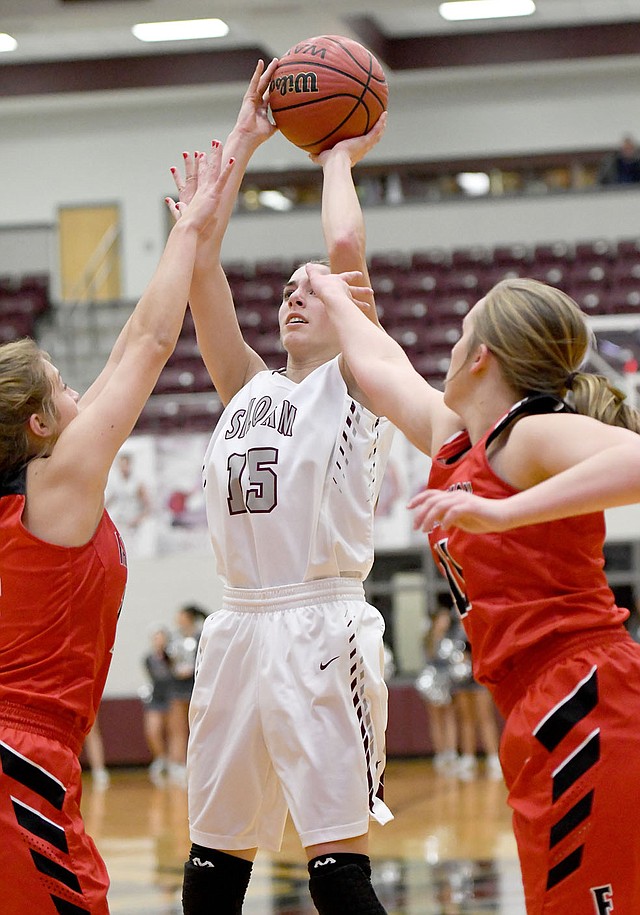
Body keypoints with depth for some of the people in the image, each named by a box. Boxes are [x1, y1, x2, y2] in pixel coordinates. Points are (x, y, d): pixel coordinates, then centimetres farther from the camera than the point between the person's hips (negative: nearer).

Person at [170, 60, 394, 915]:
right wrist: (241, 144, 14)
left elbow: (346, 247, -9)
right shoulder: (248, 389, 18)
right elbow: (199, 272, 10)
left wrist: (340, 156, 8)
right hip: (238, 627, 6)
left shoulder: (357, 386, 3)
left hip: (321, 628, -6)